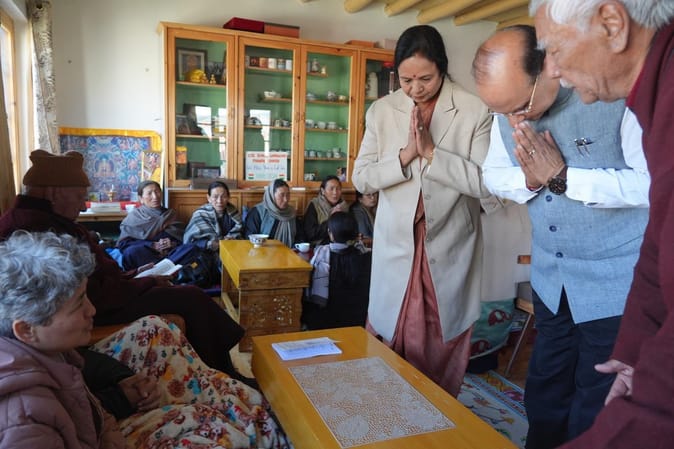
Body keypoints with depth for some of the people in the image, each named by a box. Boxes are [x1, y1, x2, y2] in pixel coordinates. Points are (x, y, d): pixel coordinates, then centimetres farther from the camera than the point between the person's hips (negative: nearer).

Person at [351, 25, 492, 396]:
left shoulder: (475, 111, -7)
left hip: (450, 248, -1)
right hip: (396, 245, 2)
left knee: (445, 348, 10)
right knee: (390, 342, 10)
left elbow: (486, 182, -13)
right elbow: (361, 178, -2)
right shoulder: (381, 111, 1)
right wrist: (405, 155, -16)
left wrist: (431, 151, -18)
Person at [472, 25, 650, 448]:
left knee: (597, 413, 10)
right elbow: (493, 175, 6)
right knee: (545, 397, 19)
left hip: (618, 284, -5)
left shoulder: (617, 93, -21)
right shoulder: (508, 107, -2)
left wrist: (561, 176, -25)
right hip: (551, 280, 5)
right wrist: (530, 179, -15)